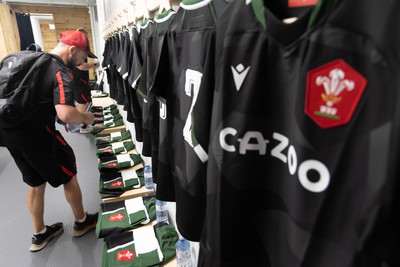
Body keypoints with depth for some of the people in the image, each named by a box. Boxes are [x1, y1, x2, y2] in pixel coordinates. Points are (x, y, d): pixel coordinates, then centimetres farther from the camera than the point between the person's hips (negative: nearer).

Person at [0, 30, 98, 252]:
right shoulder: (62, 72, -17)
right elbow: (66, 114, -31)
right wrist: (85, 118, -11)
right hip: (36, 134, -8)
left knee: (36, 182, 22)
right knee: (69, 176, 13)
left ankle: (39, 235, 36)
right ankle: (82, 222, 32)